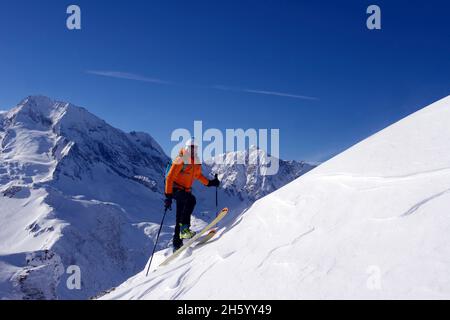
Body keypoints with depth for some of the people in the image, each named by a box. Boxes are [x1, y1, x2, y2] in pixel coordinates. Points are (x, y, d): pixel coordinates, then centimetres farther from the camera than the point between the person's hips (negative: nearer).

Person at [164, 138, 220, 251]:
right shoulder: (180, 160, -16)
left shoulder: (197, 162, 6)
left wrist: (209, 183, 10)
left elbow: (198, 175, 24)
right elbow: (169, 178, -18)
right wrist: (168, 196, -23)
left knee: (180, 218, 7)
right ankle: (184, 228, -36)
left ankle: (177, 244, 14)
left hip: (186, 191, 7)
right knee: (191, 200, -35)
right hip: (176, 189, -7)